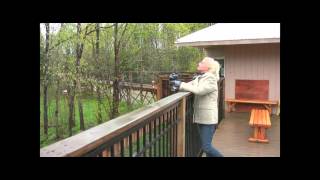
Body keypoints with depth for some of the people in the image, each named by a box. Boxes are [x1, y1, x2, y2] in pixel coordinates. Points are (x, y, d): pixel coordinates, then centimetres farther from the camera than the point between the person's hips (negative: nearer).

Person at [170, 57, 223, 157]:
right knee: (206, 145, 15)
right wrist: (177, 83, -14)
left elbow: (199, 90, -25)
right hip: (200, 116, 8)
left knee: (206, 147, -8)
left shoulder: (211, 79, -12)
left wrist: (181, 84, -23)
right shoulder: (199, 78, 13)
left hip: (208, 118, -8)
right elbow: (189, 85, 6)